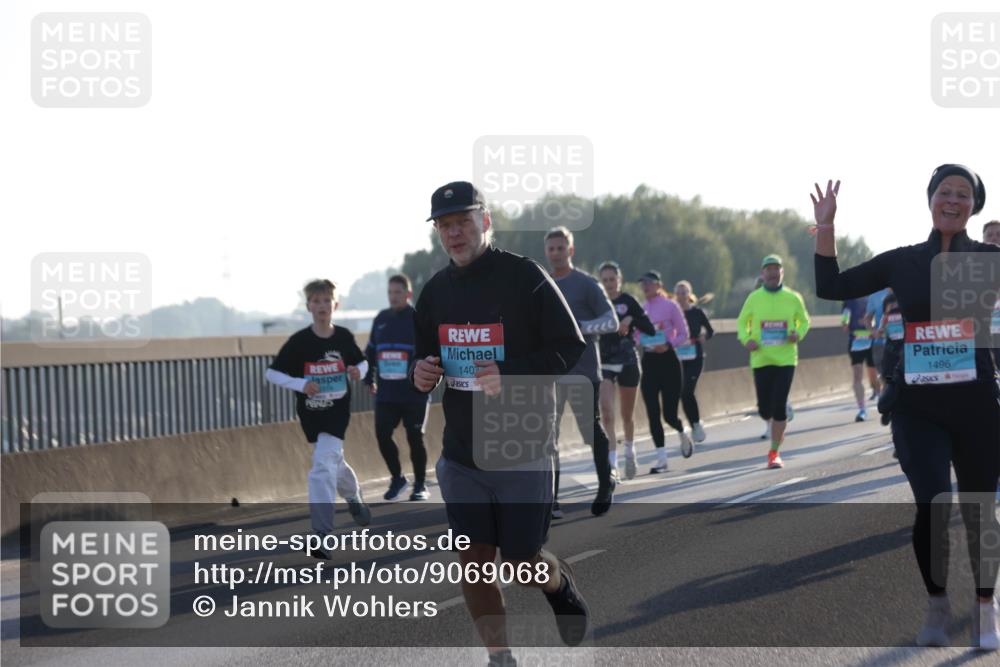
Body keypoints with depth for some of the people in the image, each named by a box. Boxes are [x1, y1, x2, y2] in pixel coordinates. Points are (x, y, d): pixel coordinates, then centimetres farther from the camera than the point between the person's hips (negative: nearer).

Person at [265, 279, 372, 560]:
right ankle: (354, 497, 50)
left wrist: (358, 371, -11)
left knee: (323, 466, -17)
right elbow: (271, 373, -7)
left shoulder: (344, 337, -4)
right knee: (334, 463, 17)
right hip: (311, 415, 2)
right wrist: (301, 384, -21)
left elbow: (362, 362, 12)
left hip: (338, 412, -2)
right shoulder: (299, 341, -9)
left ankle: (321, 533, -19)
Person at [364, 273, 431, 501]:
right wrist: (369, 378, 15)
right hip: (386, 393, 4)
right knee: (382, 435, -3)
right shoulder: (381, 319, 10)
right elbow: (370, 350, 19)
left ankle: (420, 485, 15)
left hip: (414, 394, -4)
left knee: (415, 439, 2)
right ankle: (397, 478, 17)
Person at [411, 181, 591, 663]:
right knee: (474, 561, 3)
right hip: (461, 455, 5)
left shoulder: (525, 277, -11)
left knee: (522, 564, 2)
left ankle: (559, 585, 37)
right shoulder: (435, 290, 7)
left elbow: (571, 348, -11)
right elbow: (425, 355, 18)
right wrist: (421, 373, -6)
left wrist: (511, 375, -24)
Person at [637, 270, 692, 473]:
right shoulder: (640, 309, 7)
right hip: (648, 361, 4)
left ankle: (683, 435, 31)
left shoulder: (670, 306, -4)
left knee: (669, 414, -4)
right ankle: (661, 459, 1)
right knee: (653, 414, -4)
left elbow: (684, 334, -3)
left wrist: (669, 345, -18)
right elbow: (636, 336, 14)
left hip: (668, 359, -4)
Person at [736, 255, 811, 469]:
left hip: (786, 360, -1)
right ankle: (777, 428, 38)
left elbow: (804, 321, 15)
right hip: (761, 360, 1)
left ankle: (774, 453, 0)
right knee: (764, 409, 1)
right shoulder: (754, 298, 1)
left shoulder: (793, 298, 2)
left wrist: (798, 334, -6)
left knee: (779, 406, -10)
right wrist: (746, 339, -9)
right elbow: (742, 323, 11)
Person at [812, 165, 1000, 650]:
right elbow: (831, 287, 8)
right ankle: (937, 603, 12)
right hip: (917, 406, 0)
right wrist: (825, 228, -1)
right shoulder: (903, 262, 5)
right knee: (932, 505, -12)